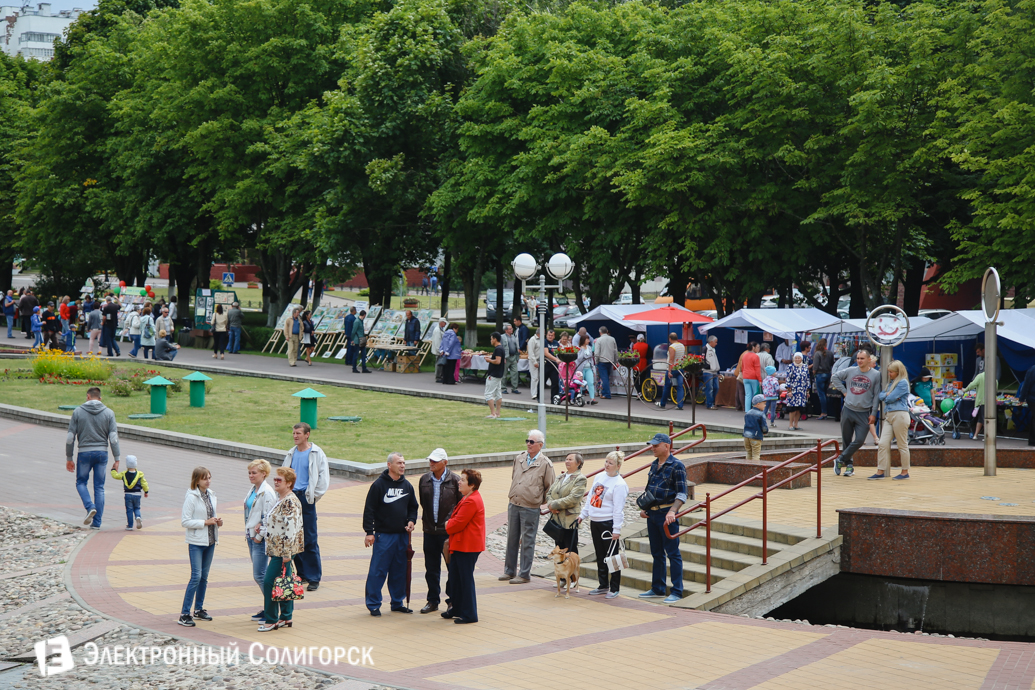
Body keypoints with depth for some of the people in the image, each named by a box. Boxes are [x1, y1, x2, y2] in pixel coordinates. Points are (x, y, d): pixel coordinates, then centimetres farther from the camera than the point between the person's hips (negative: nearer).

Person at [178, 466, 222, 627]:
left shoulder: (211, 496, 10)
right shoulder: (191, 497, -12)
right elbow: (185, 521, -16)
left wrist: (217, 522, 0)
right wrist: (206, 522, -19)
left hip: (210, 541, 7)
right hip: (196, 543, -7)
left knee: (204, 576, 12)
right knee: (196, 576, -12)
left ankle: (199, 609, 24)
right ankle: (184, 614, -9)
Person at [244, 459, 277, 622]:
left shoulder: (267, 492, -15)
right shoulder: (253, 490, 12)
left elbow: (268, 517, -18)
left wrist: (260, 536, -15)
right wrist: (249, 533, 8)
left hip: (261, 538, -9)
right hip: (251, 536, 9)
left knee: (259, 575, -8)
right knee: (260, 574, 13)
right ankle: (268, 608, 21)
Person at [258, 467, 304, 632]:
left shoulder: (290, 502, -18)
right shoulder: (281, 499, 14)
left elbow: (291, 529, -22)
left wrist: (286, 553, -23)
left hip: (282, 550, -10)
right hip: (277, 549, 10)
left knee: (269, 582, -9)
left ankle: (271, 620, -2)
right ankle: (286, 617, 19)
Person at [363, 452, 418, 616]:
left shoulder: (407, 486, 10)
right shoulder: (379, 485, -6)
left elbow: (413, 507, 22)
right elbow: (369, 510, -7)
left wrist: (411, 520, 2)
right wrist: (369, 532, -12)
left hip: (402, 535, 5)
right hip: (383, 535, -5)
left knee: (400, 571, 10)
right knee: (378, 571, -4)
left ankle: (398, 602, 20)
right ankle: (373, 604, 5)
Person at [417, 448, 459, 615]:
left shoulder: (454, 480, -6)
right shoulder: (424, 480, 6)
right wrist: (426, 521, 12)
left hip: (449, 531, -4)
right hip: (430, 530, 4)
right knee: (431, 568, 10)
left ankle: (452, 600, 14)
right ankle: (433, 600, 20)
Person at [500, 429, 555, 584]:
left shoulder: (545, 464, -7)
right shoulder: (519, 458, 8)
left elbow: (549, 488, 0)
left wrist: (539, 501, 4)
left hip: (530, 509, -5)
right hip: (513, 505, 5)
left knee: (527, 542, 1)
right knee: (512, 539, 12)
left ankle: (524, 574, 8)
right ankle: (509, 571, 22)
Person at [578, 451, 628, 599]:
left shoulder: (619, 484, -13)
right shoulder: (599, 477, 10)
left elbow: (618, 509, -16)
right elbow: (590, 497, 19)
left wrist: (616, 529, -17)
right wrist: (583, 514, 17)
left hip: (609, 524, -8)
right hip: (595, 522, 8)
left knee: (612, 556, -1)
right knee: (600, 556, 14)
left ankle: (614, 589, 6)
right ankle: (603, 585, 24)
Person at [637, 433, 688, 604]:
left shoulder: (677, 466, -10)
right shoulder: (654, 465, 13)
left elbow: (681, 494, -15)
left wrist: (672, 512, -27)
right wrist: (644, 508, 12)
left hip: (666, 514, -8)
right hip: (652, 513, 8)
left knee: (673, 553, -4)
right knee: (657, 553, 14)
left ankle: (677, 591, 0)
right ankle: (657, 589, 23)